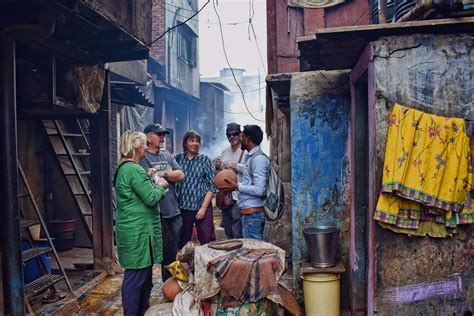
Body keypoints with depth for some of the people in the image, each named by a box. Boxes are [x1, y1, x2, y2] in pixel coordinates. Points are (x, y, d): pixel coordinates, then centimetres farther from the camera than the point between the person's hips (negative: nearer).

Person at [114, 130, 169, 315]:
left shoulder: (123, 168, 14)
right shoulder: (135, 170, -19)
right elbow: (151, 198, -19)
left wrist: (153, 183, 12)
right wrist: (160, 186, -2)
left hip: (134, 230, 11)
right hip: (138, 232, -11)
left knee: (143, 272, 19)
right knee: (136, 276, -1)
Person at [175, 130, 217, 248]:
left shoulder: (205, 160, 1)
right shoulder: (178, 158, 6)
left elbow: (212, 186, -3)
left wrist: (203, 208, -10)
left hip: (202, 206, -2)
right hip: (182, 207, 2)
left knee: (207, 241, -1)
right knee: (183, 242, 11)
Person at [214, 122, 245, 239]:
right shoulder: (224, 152, 15)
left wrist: (235, 166, -21)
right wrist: (217, 167, 2)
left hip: (238, 197, -8)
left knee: (238, 234, -5)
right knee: (228, 232, 19)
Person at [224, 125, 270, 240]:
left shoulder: (259, 159, -14)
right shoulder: (250, 157, 15)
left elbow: (259, 190, -20)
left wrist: (237, 186, -13)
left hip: (253, 213, -9)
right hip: (247, 212, 9)